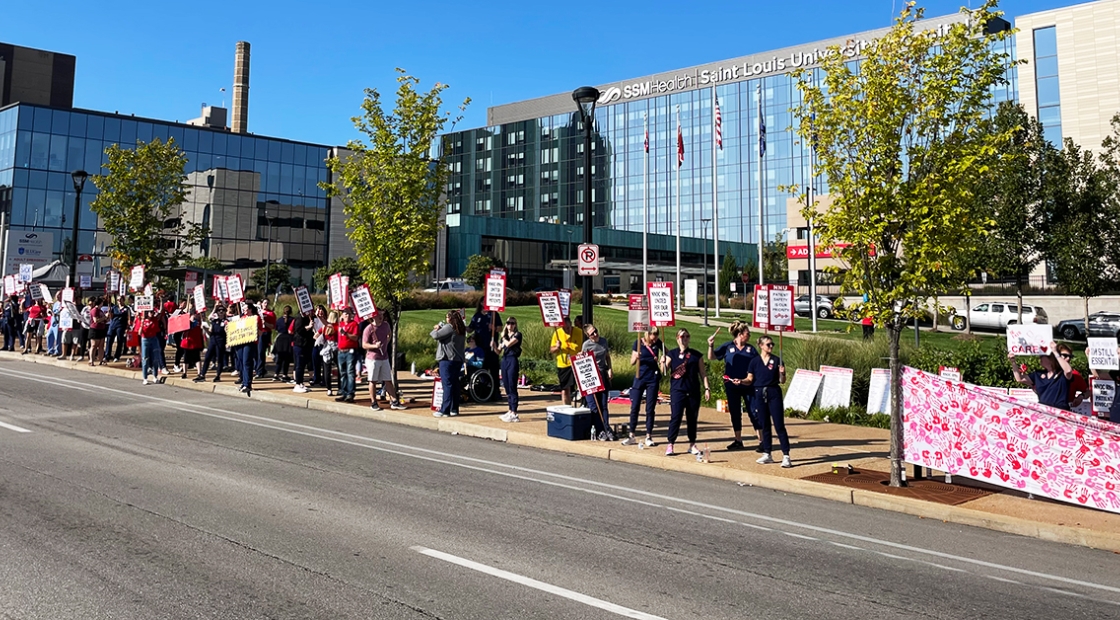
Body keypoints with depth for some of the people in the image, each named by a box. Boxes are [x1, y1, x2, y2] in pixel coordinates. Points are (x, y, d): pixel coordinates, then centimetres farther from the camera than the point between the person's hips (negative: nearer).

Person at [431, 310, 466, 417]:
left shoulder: (449, 327, -13)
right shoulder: (461, 329, 14)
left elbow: (436, 336, -15)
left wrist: (436, 329, 5)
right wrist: (440, 327, 12)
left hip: (447, 359, -8)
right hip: (458, 359, 9)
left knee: (447, 384, -9)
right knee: (455, 384, 12)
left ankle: (445, 410, -9)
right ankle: (454, 409, 16)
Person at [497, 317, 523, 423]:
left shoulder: (517, 334, -3)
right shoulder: (504, 336, 16)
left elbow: (508, 344, -18)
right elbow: (499, 350, 14)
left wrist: (503, 337, 1)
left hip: (513, 361, -7)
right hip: (504, 360, 7)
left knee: (512, 387, -8)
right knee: (507, 387, 10)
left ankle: (514, 414, -8)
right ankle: (510, 411, 18)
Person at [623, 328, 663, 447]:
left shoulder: (658, 343, -1)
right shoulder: (638, 342, -4)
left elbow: (666, 354, 15)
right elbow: (632, 362, -2)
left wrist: (662, 360, -7)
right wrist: (635, 357, -24)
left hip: (653, 378, 0)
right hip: (640, 377, 0)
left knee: (650, 409, 3)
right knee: (634, 407, 1)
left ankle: (648, 436, 10)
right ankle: (631, 436, 10)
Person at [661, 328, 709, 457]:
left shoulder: (696, 355, 8)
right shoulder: (672, 354, 3)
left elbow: (703, 373, 10)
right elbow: (665, 371, -3)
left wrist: (707, 388, 2)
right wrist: (663, 362, -23)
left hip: (693, 392, 2)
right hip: (677, 391, -2)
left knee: (692, 418, 7)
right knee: (675, 417, -7)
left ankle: (692, 445, 18)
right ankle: (670, 445, -2)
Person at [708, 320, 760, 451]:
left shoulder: (751, 349, 5)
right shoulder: (727, 346, 2)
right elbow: (712, 357, 0)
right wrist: (711, 345, -18)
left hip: (748, 386, 0)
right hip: (732, 386, 1)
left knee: (753, 412, -2)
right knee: (735, 413, 9)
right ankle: (738, 441, 20)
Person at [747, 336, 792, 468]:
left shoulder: (777, 360, 2)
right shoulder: (755, 361, 3)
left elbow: (782, 381, 4)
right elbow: (750, 380, 6)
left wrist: (782, 373, -16)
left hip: (774, 394, -1)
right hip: (760, 394, 1)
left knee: (779, 425, -4)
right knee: (765, 426, 9)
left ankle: (786, 456, -2)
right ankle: (767, 454, 19)